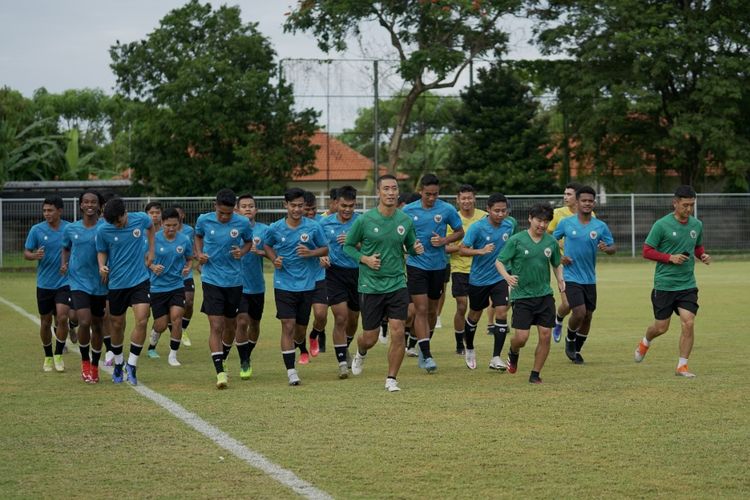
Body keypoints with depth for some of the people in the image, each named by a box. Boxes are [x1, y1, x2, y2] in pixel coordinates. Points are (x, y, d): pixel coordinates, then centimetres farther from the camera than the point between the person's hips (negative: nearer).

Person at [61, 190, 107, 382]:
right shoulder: (70, 229, 3)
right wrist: (64, 264, 3)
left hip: (100, 285, 0)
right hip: (78, 282, 0)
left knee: (97, 326, 10)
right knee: (84, 322, -17)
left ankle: (94, 366, 27)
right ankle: (84, 361, 5)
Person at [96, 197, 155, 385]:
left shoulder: (141, 219, -9)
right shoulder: (103, 230, -12)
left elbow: (151, 227, 15)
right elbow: (102, 252, 2)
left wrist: (151, 251, 9)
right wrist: (102, 266, -19)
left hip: (139, 280, 0)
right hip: (116, 283, 0)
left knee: (142, 321, -14)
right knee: (117, 325, 9)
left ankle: (131, 365, -2)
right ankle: (118, 363, 32)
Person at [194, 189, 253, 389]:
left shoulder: (242, 223, -7)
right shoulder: (204, 220, -6)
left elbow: (249, 242, 11)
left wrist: (242, 251, -10)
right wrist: (199, 253, -3)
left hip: (234, 280, 2)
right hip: (211, 280, -2)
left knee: (231, 325, 14)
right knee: (216, 326, -11)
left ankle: (222, 360, 39)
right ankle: (220, 372, -12)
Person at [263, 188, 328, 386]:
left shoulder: (313, 227, -4)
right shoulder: (275, 228, -2)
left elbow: (325, 249, 5)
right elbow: (267, 245, 17)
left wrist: (311, 253, -15)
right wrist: (274, 259, -3)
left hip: (307, 284, 1)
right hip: (284, 285, -1)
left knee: (300, 328, 8)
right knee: (288, 325, -10)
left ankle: (299, 346, 44)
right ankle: (291, 371, -8)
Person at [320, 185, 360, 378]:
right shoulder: (326, 223, 2)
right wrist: (322, 256, -7)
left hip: (357, 273, 1)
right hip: (335, 273, -1)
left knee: (353, 319, 14)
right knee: (340, 318, -12)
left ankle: (345, 348, 43)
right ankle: (342, 362, -8)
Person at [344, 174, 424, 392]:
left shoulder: (405, 220, 1)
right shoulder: (364, 220, -8)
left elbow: (410, 246, 15)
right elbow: (348, 246, 2)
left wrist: (417, 249, -9)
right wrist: (365, 259, -14)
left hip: (397, 284, 2)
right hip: (370, 286, -2)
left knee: (398, 333, -9)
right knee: (370, 338, 6)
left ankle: (391, 379, 7)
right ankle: (360, 354, 43)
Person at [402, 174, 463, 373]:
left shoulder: (447, 210, -5)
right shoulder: (408, 210, -3)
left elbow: (460, 232, 5)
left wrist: (444, 241, -12)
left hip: (438, 266, 1)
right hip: (416, 265, -1)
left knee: (432, 310, 13)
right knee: (421, 310, -10)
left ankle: (423, 347, 34)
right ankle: (426, 356, -11)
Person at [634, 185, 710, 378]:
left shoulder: (697, 225, 6)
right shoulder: (662, 225, -10)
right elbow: (647, 251, -7)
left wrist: (702, 255, 0)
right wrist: (670, 257, -18)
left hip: (688, 285, 3)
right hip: (664, 284, -3)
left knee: (688, 324, -10)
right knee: (661, 327, 6)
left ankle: (682, 366, 1)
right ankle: (645, 343, 40)